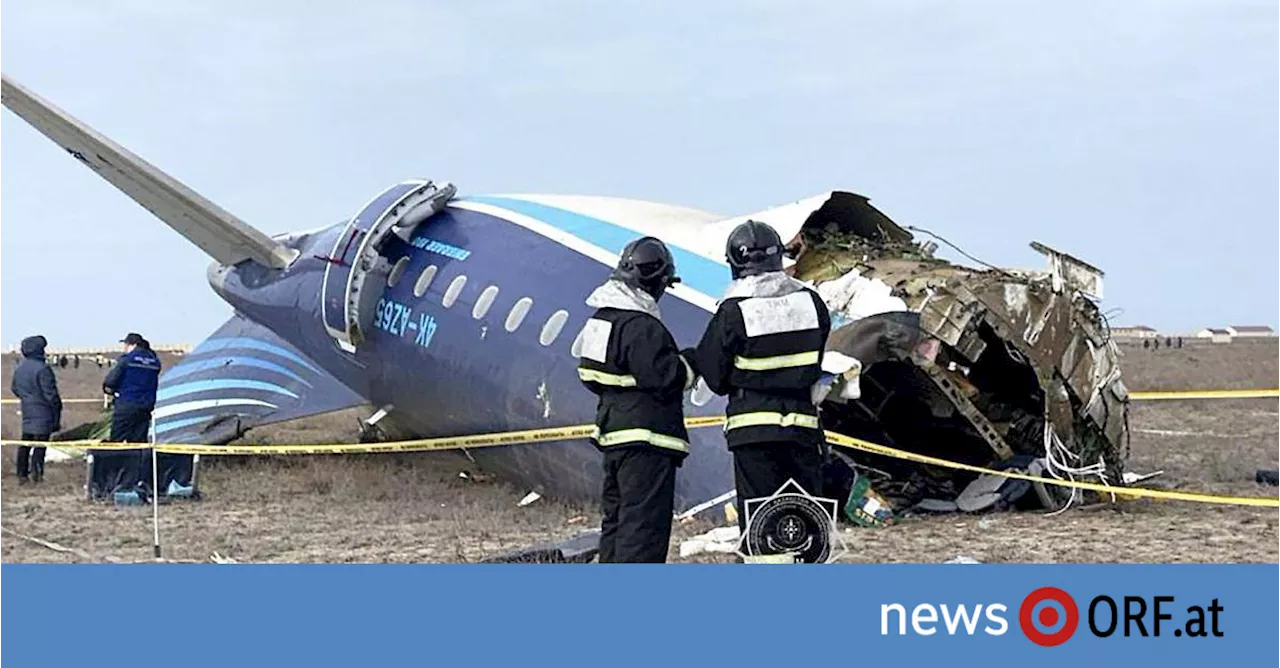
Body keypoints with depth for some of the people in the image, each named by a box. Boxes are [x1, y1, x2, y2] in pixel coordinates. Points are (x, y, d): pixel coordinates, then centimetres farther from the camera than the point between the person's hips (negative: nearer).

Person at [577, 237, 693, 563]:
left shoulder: (601, 317, 11)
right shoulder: (642, 327, -20)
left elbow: (592, 377, 18)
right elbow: (665, 378, -22)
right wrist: (687, 364, -4)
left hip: (612, 432, 10)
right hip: (646, 438, -10)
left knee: (616, 517, 18)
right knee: (644, 523, -7)